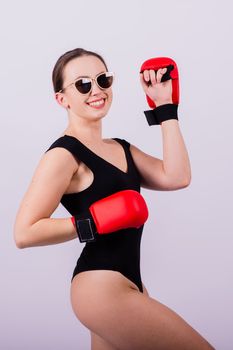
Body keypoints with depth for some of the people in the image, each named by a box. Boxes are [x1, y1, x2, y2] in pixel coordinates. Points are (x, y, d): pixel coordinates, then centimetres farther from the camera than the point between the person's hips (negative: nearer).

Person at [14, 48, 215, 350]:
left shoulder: (122, 149, 14)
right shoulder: (64, 154, -11)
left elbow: (176, 177, -3)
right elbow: (25, 233, -17)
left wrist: (165, 108, 2)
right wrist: (95, 223, -19)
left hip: (128, 282, 8)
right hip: (100, 287, -8)